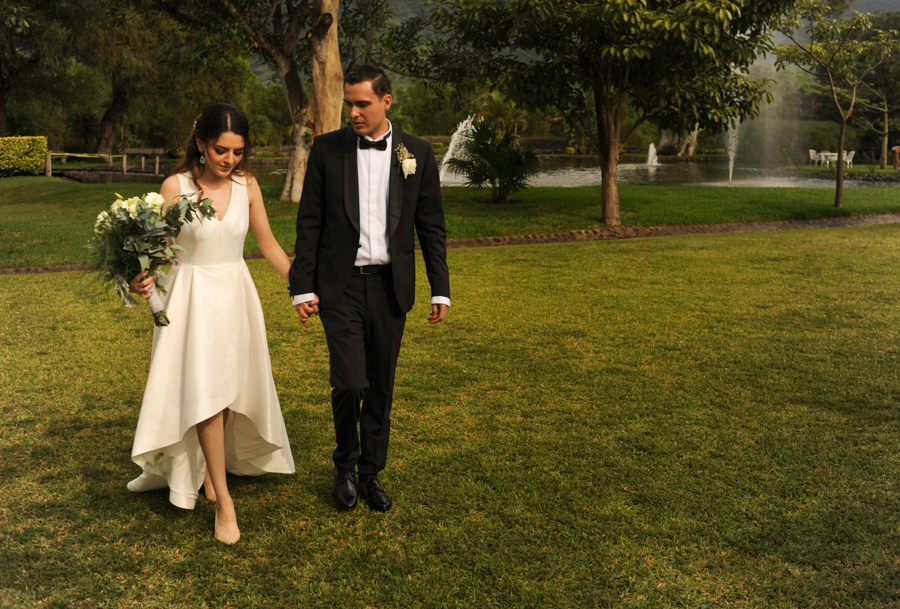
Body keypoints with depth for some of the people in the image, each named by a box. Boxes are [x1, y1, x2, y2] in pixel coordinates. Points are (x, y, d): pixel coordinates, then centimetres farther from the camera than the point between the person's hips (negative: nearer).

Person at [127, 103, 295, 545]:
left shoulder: (246, 186, 0)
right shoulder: (175, 186, -9)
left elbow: (269, 245, 7)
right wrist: (144, 278, -28)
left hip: (235, 294, 4)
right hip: (193, 296, -3)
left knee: (227, 388, 11)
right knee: (203, 390, -8)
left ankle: (209, 466, 35)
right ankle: (223, 500, -2)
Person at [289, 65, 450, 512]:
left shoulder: (418, 153, 4)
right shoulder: (327, 149, 2)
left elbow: (431, 225, 7)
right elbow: (309, 222, 2)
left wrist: (440, 288, 3)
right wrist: (303, 287, -2)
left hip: (390, 286, 2)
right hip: (340, 286, -1)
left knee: (381, 387, 8)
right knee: (350, 382, -10)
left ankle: (371, 472, 26)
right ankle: (345, 467, 17)